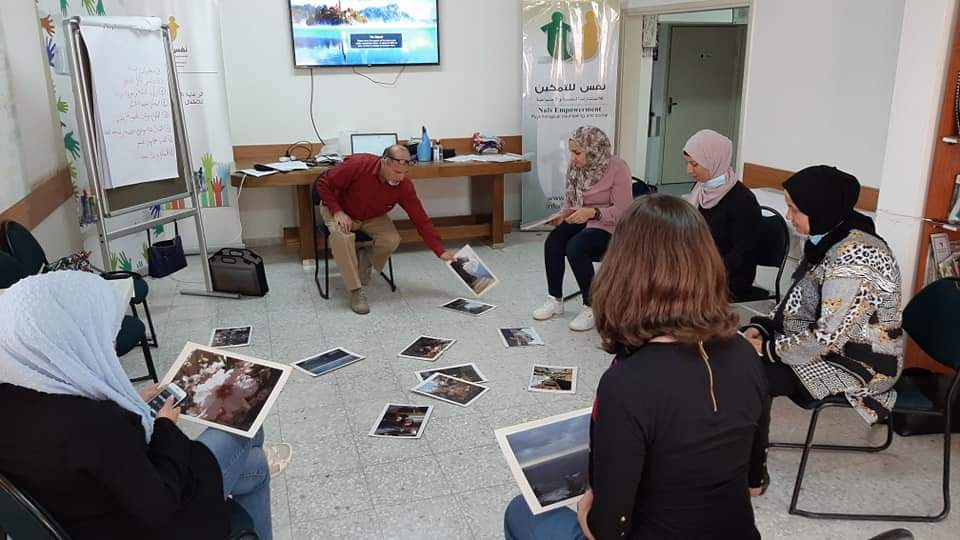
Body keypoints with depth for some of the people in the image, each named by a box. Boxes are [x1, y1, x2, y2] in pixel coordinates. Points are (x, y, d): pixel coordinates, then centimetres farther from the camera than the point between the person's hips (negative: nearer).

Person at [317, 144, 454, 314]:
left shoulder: (404, 185, -23)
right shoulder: (358, 164, -32)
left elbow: (421, 219, -19)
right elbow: (324, 183, -20)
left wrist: (441, 252, -23)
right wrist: (337, 211, -31)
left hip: (373, 217, 3)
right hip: (341, 211, -3)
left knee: (392, 240, -25)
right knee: (341, 236, -35)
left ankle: (365, 263, 8)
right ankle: (356, 291, -23)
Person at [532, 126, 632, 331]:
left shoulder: (617, 168, -17)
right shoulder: (575, 165, 1)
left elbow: (622, 211, -19)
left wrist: (592, 212, -33)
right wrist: (562, 214, -10)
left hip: (608, 226, -6)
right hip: (580, 221, 6)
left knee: (575, 248, -31)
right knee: (552, 241, -22)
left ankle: (592, 308, -15)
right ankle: (555, 300, -5)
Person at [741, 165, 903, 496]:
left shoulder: (854, 261, -28)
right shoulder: (829, 237, 2)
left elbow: (826, 338, -28)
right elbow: (800, 302, 11)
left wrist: (768, 349, -17)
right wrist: (762, 327, -2)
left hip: (857, 364, -9)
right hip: (824, 342, 9)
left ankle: (751, 477, -1)